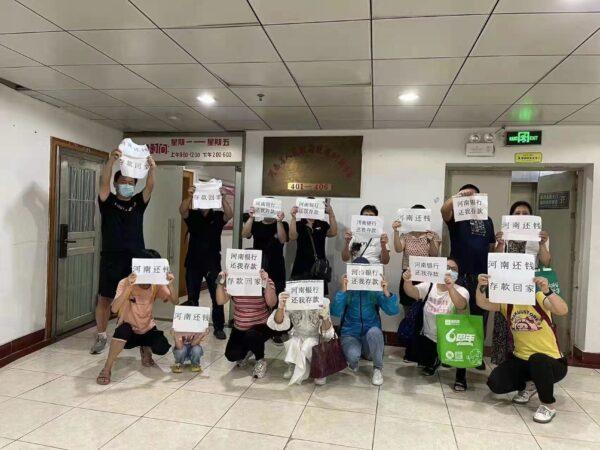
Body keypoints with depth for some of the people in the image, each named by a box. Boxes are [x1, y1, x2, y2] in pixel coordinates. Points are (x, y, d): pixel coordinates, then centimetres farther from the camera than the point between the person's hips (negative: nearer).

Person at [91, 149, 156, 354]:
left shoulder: (138, 203, 9)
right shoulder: (108, 202, 5)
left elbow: (150, 187, -7)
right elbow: (103, 182, -13)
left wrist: (151, 168, -25)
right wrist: (111, 160, -29)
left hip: (135, 259, 1)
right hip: (111, 258, -1)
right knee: (104, 298, 5)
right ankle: (101, 336, 21)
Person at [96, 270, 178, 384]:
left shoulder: (156, 284, -13)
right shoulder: (125, 283, -21)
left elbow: (175, 301, -20)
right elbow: (114, 309, -35)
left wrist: (170, 284, -37)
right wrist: (128, 287, -48)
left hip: (148, 329, 3)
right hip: (128, 331, -3)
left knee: (162, 348, -25)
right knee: (124, 329, -38)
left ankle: (146, 350, 13)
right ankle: (106, 369, -19)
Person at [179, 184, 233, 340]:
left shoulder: (217, 216, 0)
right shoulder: (192, 215, 2)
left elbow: (229, 214, -19)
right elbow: (182, 210, -18)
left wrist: (223, 198, -35)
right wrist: (189, 197, -38)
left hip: (213, 263, -1)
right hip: (193, 262, 1)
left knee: (217, 296, 0)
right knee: (192, 297, 11)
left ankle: (219, 327, 10)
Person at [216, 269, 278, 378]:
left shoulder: (266, 281, -14)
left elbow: (272, 303, -27)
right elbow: (221, 301, -15)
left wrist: (266, 284, -41)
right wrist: (220, 284, -31)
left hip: (262, 326, -3)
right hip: (239, 329, 4)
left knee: (251, 335, -34)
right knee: (232, 355, -10)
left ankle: (261, 361, -2)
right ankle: (247, 351, 28)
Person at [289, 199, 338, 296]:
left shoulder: (323, 225, 9)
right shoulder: (298, 224, 5)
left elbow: (333, 233, -9)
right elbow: (292, 237, -13)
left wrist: (331, 213, -18)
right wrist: (293, 217, -23)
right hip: (301, 268, -1)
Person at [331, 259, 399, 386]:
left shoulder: (376, 290, -2)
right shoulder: (347, 291, -5)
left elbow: (393, 311, -12)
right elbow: (335, 312, -19)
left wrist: (386, 292, -28)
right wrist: (343, 290, -29)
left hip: (372, 337, 1)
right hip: (350, 334, -1)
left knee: (374, 331, -34)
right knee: (352, 354, -34)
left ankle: (378, 368, -10)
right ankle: (353, 361, 7)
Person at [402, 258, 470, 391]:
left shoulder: (461, 291, -10)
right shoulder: (428, 286, -1)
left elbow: (461, 305, -33)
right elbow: (412, 292, -20)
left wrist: (450, 287, -52)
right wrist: (407, 281, -43)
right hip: (428, 338, 3)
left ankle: (461, 375, 1)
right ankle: (433, 360, 24)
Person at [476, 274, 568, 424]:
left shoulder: (540, 298, -14)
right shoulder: (507, 302, -2)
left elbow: (563, 310, -32)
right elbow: (483, 303, -14)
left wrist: (547, 291, -49)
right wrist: (481, 287, -34)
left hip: (551, 361, -4)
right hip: (521, 359, 4)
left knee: (537, 360, -40)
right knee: (495, 383, -15)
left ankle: (548, 405, -12)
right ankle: (529, 385, 18)